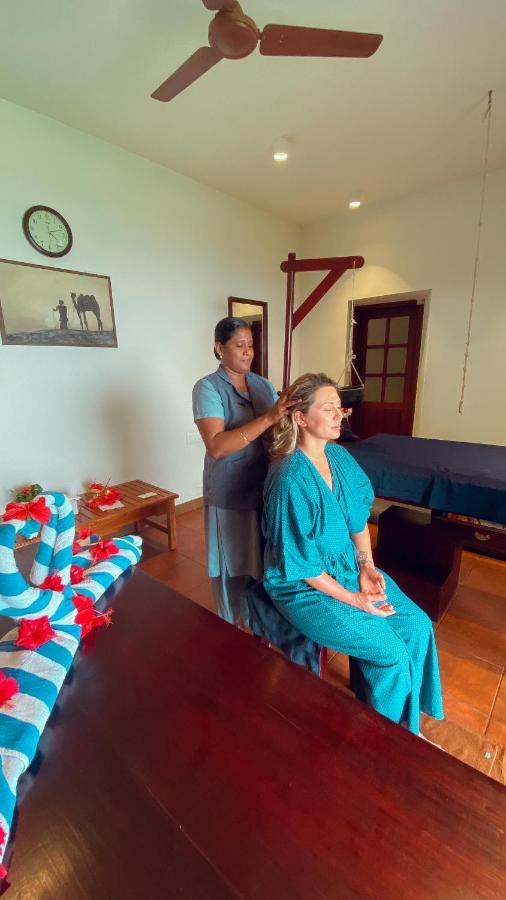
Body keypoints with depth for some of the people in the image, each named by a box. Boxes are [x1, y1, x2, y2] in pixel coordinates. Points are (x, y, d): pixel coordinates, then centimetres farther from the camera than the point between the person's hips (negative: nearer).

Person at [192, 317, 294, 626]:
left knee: (263, 560, 19)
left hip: (266, 488, 5)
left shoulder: (263, 384, 6)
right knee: (233, 566, 12)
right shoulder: (208, 387, -12)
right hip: (230, 494, -5)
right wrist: (268, 418, -31)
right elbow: (216, 446, -25)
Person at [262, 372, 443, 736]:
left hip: (348, 566, 7)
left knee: (418, 626, 2)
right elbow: (298, 562, -21)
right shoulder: (291, 479, -28)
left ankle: (408, 716, 29)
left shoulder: (340, 456, -3)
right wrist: (353, 600, -16)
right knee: (392, 653, -6)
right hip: (305, 585, -7)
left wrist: (366, 566, -4)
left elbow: (359, 518, 8)